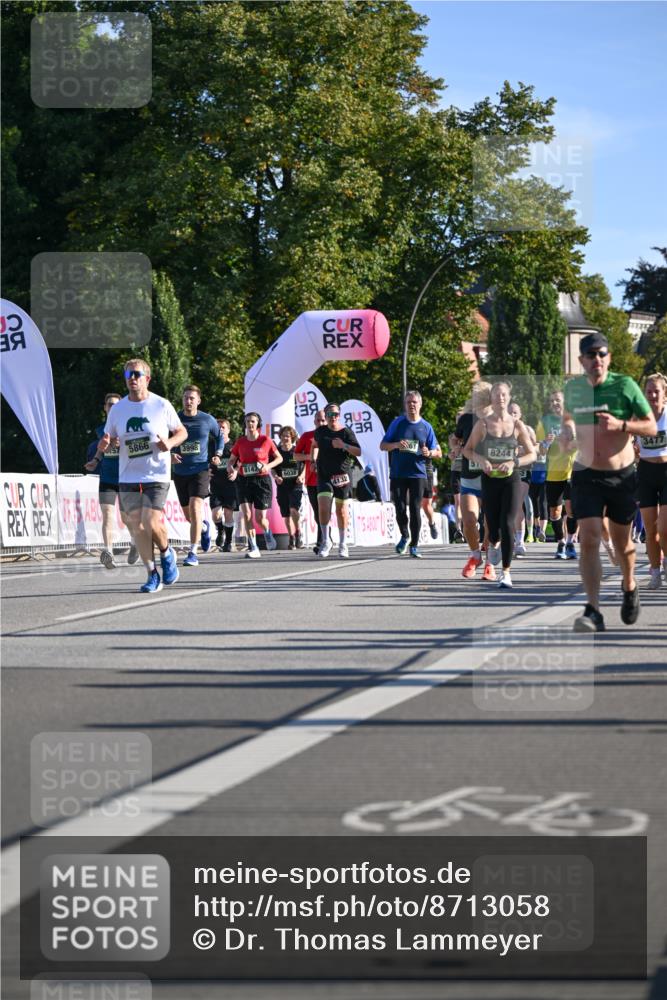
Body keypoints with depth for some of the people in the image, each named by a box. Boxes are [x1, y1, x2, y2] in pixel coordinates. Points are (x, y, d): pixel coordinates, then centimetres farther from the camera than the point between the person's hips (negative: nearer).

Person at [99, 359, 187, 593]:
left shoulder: (162, 405, -2)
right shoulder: (117, 409, 6)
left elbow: (182, 431, 8)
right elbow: (108, 439, 14)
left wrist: (170, 442, -13)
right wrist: (103, 445, -10)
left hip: (157, 476, -3)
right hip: (128, 478, 3)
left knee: (151, 523, -16)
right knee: (136, 527, 0)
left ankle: (167, 554, 16)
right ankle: (153, 575, 13)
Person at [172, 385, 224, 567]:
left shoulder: (208, 420, -1)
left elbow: (219, 438, 18)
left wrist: (218, 455, 2)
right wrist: (170, 454, -12)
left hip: (200, 470, -2)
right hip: (180, 472, 2)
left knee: (195, 507, -20)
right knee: (188, 515, 12)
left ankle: (193, 553, -18)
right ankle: (204, 528, 48)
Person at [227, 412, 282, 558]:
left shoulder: (265, 440, -4)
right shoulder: (240, 442, 3)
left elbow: (279, 458, 6)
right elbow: (231, 461, 11)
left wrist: (268, 466, -12)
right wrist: (232, 470, -11)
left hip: (262, 480, -2)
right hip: (244, 480, 2)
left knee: (260, 518, -1)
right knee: (247, 515, -12)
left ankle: (267, 532, 35)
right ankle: (253, 548, -5)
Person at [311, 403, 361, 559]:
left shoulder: (346, 432, -5)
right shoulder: (320, 432, 4)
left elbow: (358, 452, -12)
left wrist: (344, 445, -26)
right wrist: (313, 458, 15)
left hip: (342, 476, -1)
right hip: (324, 475, 1)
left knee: (341, 510, 6)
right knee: (323, 507, -15)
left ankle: (343, 544, 18)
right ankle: (325, 541, 1)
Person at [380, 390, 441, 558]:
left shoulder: (426, 426, 7)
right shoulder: (397, 423, 5)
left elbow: (438, 453, 11)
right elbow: (382, 446, 7)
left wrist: (429, 453, -12)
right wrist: (396, 445, -13)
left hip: (418, 474, 0)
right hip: (398, 474, 0)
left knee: (415, 510, -4)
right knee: (400, 509, -4)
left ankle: (414, 545, 5)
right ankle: (405, 536, 21)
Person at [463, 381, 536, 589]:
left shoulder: (517, 426, 1)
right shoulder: (483, 424, 1)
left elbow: (531, 454, 4)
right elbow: (468, 450, 8)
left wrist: (513, 463, -13)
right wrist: (480, 460, -13)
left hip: (511, 479, -1)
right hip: (490, 479, 1)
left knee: (508, 524, -13)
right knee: (493, 526, 5)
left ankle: (506, 572, -7)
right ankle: (494, 544, 44)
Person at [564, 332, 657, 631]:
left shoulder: (625, 385, -10)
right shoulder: (573, 388, 0)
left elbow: (651, 426, -9)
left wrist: (620, 425, -24)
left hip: (622, 476, -1)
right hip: (586, 475, 1)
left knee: (621, 542, 13)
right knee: (589, 539, -15)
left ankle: (629, 587, 43)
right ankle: (593, 612, -20)